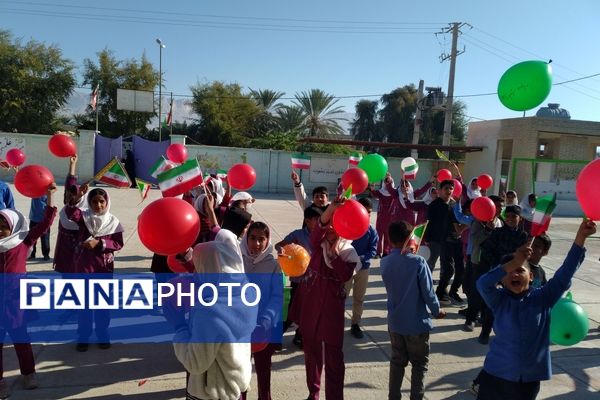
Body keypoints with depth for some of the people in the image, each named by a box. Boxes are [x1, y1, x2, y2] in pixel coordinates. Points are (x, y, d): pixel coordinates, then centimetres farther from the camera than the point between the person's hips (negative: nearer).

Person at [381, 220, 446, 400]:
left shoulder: (385, 263, -7)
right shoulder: (418, 262, -21)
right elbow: (428, 292, -15)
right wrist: (437, 311, 3)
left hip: (395, 321, 4)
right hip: (417, 322, -4)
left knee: (397, 361, 20)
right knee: (419, 363, 16)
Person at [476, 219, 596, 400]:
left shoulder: (543, 298, -5)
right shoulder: (499, 300, -9)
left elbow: (565, 273, -15)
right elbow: (482, 283, -29)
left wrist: (581, 237, -26)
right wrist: (514, 262, -38)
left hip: (530, 377, 2)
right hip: (497, 373, -1)